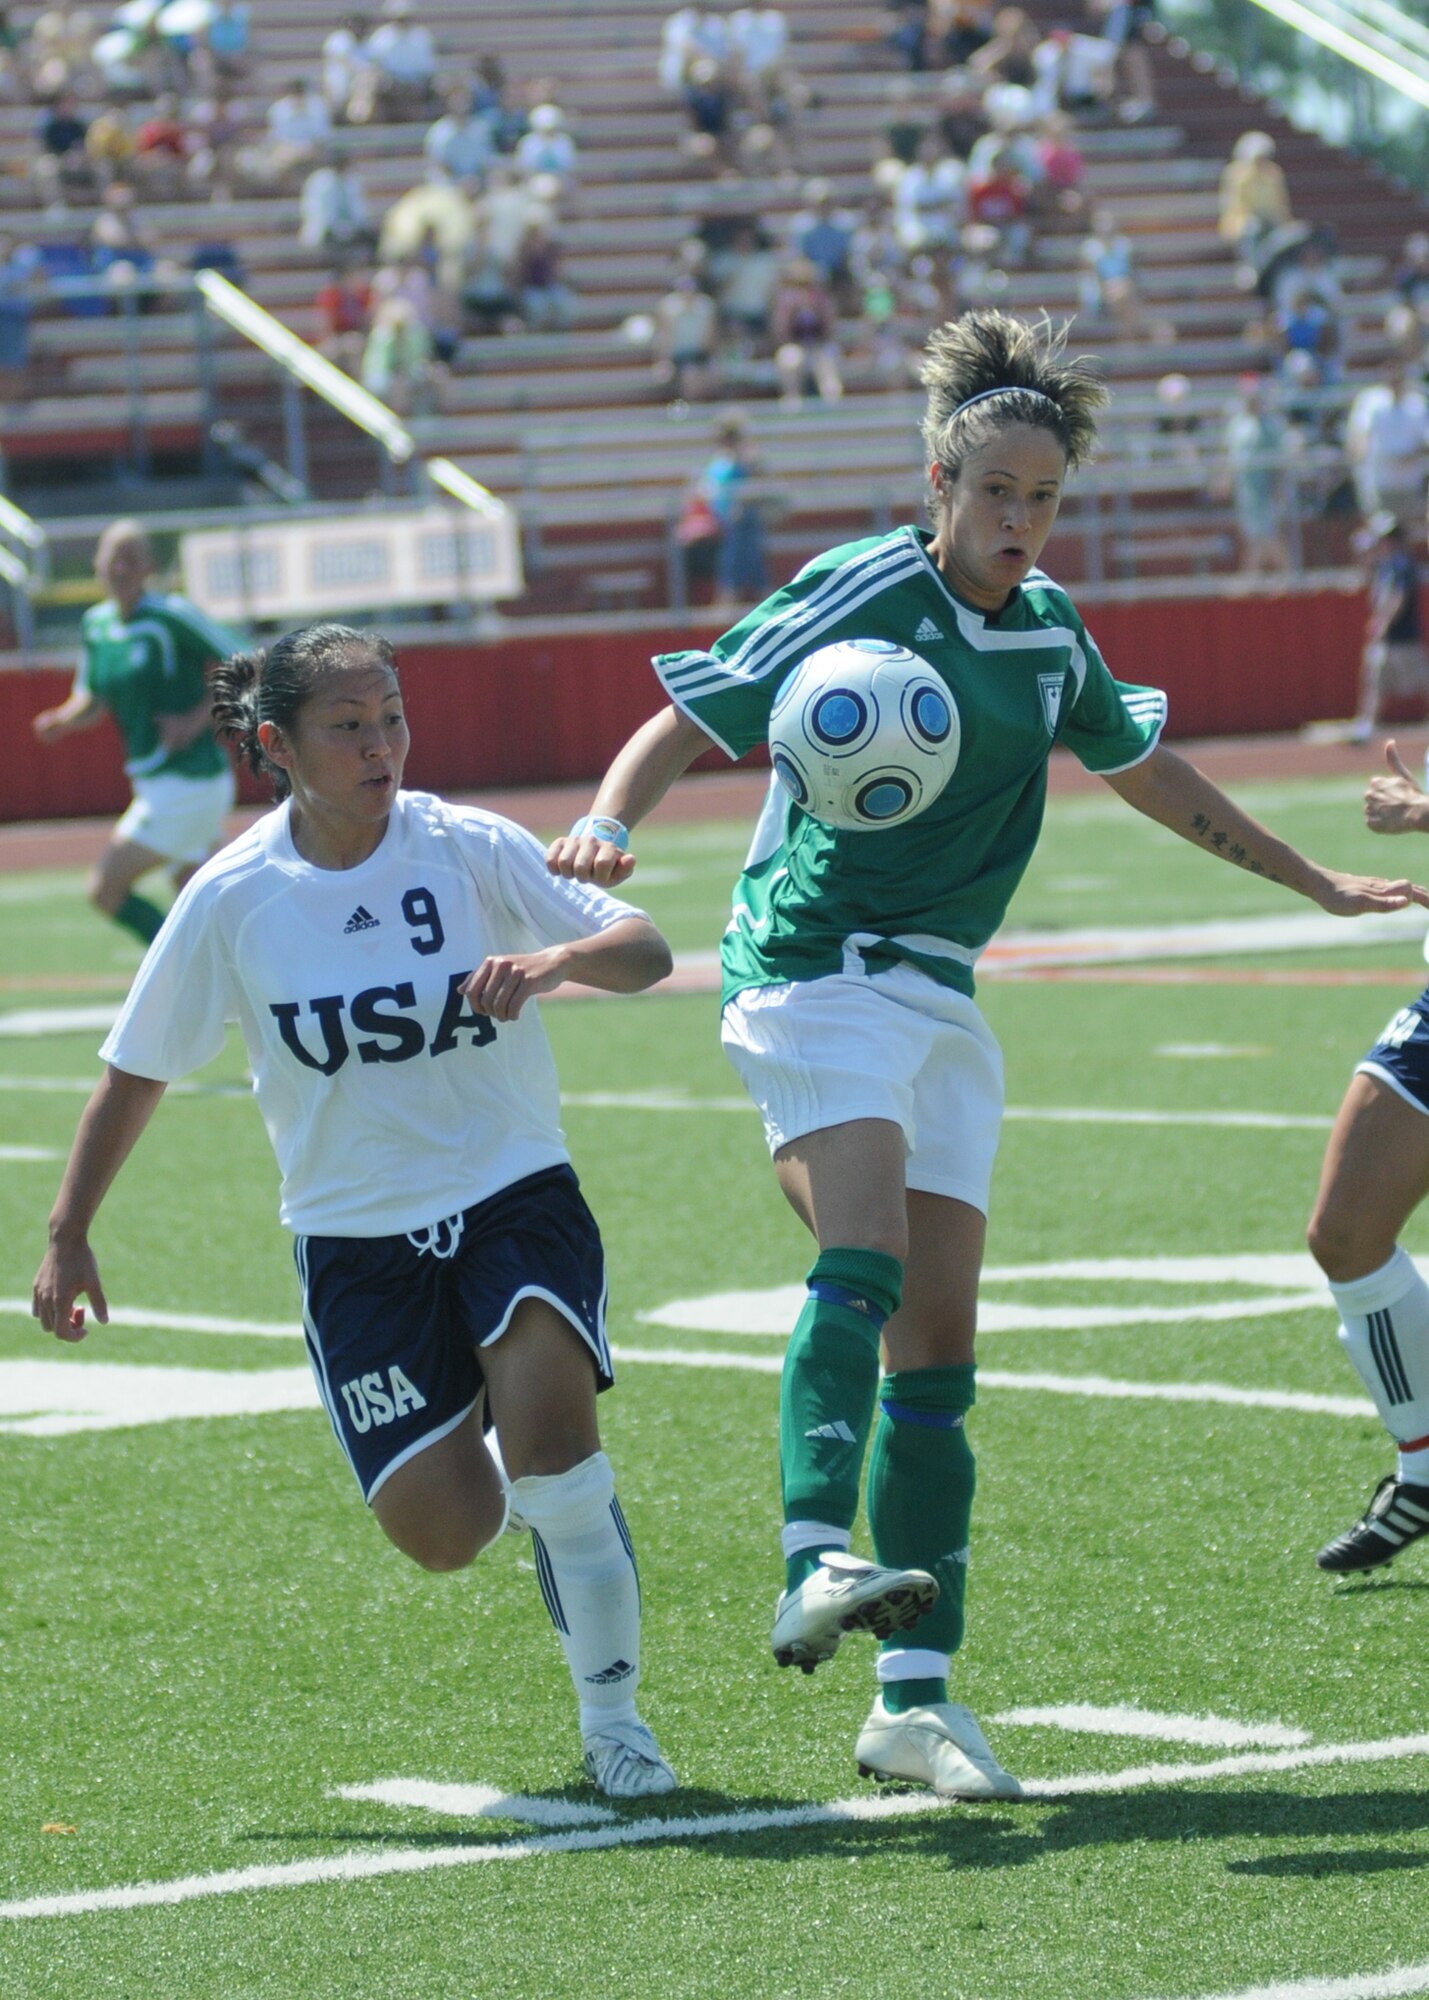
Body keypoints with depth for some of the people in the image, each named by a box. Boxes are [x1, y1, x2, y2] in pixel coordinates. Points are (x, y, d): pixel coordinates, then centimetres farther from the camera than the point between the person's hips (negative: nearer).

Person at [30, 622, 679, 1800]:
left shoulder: (470, 849, -9)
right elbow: (137, 1071, 5)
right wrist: (70, 1237, 8)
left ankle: (613, 1713, -7)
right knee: (439, 1532, -10)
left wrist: (557, 960, -30)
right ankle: (519, 1490, 29)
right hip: (357, 1233, 1)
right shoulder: (232, 899, -7)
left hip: (514, 1191, -1)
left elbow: (645, 951, -8)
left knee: (547, 1422, -26)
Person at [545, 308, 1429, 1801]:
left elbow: (1148, 771, 28)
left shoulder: (1050, 633, 12)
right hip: (810, 967, -6)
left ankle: (914, 1702, -1)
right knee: (867, 1259, -29)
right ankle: (819, 1563, -40)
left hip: (938, 999, 6)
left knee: (938, 1341, 0)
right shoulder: (862, 591, -6)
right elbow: (685, 723, -7)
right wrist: (605, 825, -26)